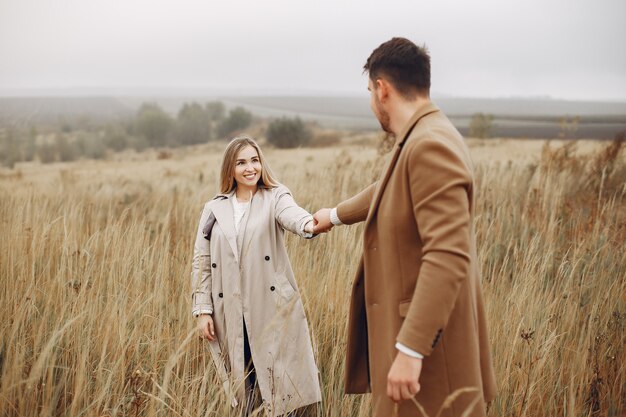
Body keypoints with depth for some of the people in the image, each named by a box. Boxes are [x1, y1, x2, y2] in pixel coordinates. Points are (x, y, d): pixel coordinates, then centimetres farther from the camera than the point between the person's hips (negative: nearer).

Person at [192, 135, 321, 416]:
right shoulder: (214, 209, 8)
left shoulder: (275, 197, 1)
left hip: (272, 309, -2)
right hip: (230, 314, 2)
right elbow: (201, 263, 8)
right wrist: (203, 310, 0)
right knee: (239, 383, 10)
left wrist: (310, 224, -46)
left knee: (279, 382, 1)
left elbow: (291, 214, -23)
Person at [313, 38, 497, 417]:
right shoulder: (422, 140, 9)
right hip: (406, 327, 10)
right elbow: (387, 193, 29)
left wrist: (410, 350, -30)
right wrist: (337, 215, 46)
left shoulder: (430, 146, -23)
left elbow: (448, 256, -30)